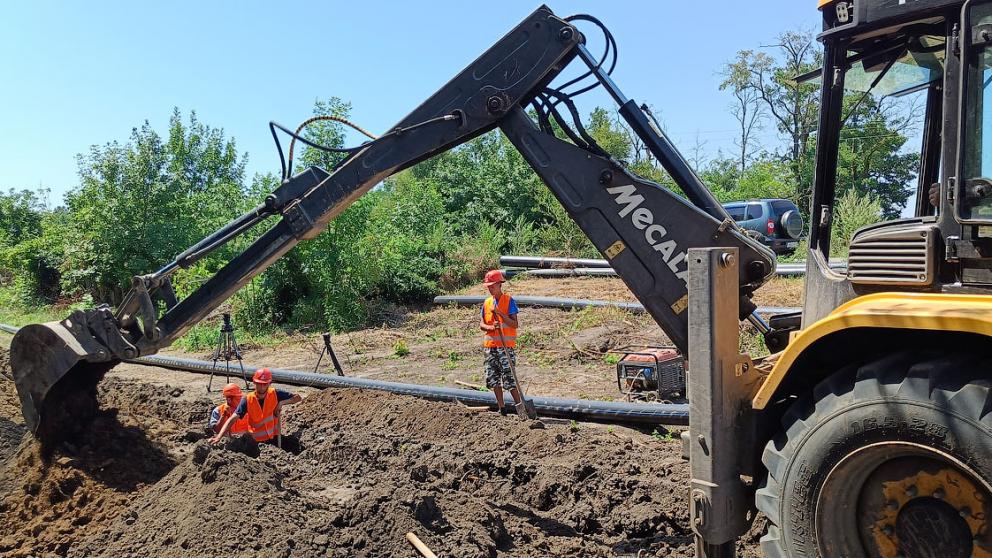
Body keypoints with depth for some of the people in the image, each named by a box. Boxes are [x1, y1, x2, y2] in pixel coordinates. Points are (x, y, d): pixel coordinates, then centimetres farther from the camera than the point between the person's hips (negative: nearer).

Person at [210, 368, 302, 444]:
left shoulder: (275, 394, -10)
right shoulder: (248, 400, -13)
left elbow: (298, 397, -3)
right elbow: (233, 418, -21)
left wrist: (282, 402, -19)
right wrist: (219, 437, -33)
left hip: (274, 437, 1)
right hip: (257, 441, -1)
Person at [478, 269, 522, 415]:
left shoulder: (509, 300, -5)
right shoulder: (487, 302, 11)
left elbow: (515, 324, -10)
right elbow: (481, 324, 8)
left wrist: (500, 313, -21)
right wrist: (491, 327, -14)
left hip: (506, 346, -6)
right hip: (490, 345, 6)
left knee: (509, 378, -9)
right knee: (493, 378, 8)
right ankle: (502, 409, 18)